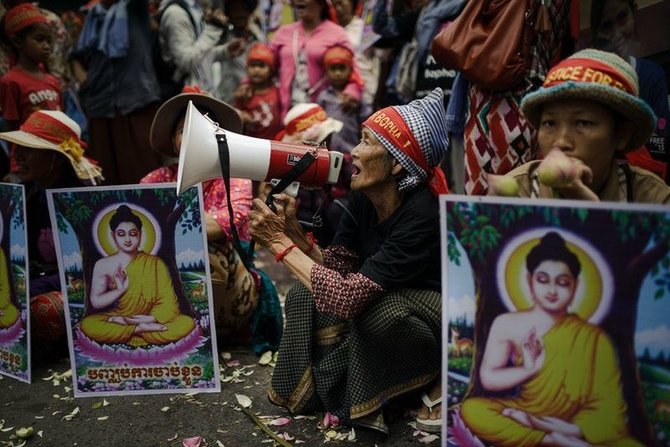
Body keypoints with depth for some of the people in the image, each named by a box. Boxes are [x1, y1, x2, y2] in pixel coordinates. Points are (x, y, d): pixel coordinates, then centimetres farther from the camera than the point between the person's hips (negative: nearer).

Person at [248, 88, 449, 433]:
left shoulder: (423, 216, -33)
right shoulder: (364, 198, -10)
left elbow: (347, 298, -38)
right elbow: (335, 266, -7)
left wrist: (280, 244, -31)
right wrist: (291, 230, -22)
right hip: (390, 304, 7)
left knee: (377, 312, -35)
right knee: (303, 297, -9)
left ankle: (441, 375, -7)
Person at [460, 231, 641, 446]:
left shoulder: (593, 338, -2)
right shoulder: (506, 324, 2)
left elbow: (609, 407, -9)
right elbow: (488, 378, 0)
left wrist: (575, 429, -25)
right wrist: (529, 369, -15)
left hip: (574, 427, -2)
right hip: (524, 418, 3)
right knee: (471, 409, -28)